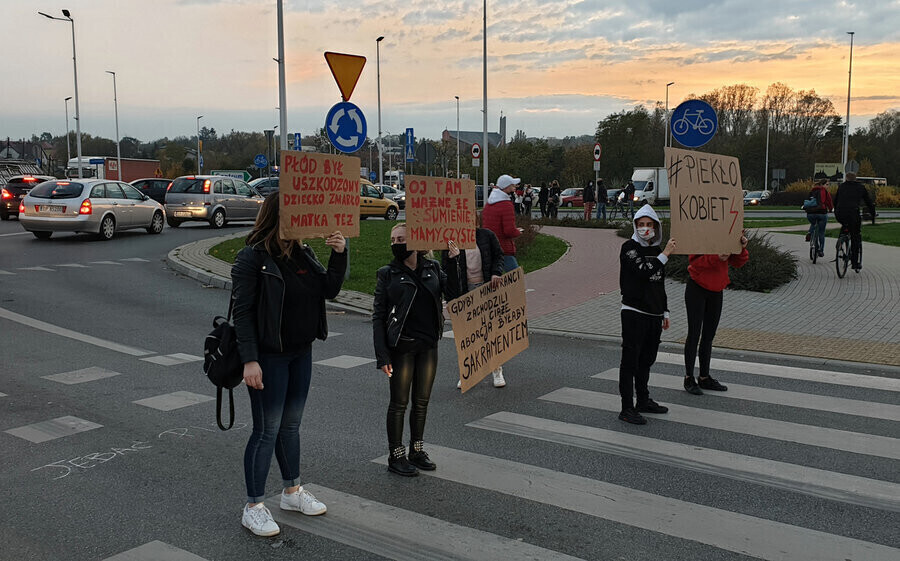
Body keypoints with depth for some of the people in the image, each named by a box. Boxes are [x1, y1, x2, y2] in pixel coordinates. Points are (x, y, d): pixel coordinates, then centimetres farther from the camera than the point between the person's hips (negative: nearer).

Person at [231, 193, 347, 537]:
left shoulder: (303, 254, 8)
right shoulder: (252, 259, -13)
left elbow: (329, 290, 3)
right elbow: (242, 312, -16)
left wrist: (339, 254, -11)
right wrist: (249, 360, -21)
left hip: (301, 353, 7)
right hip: (268, 357, -7)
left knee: (290, 425, 18)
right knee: (266, 430, -1)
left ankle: (292, 491, 33)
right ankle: (253, 508, 10)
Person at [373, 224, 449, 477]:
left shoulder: (432, 269, 6)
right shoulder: (387, 274, -4)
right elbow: (378, 316, -5)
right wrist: (382, 355, -12)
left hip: (428, 345, 4)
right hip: (401, 347, -3)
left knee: (422, 401, 13)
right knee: (399, 402, 4)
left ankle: (417, 450, 28)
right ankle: (396, 456, 17)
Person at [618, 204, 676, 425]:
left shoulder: (656, 250, 15)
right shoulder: (629, 248, -7)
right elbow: (643, 271, -23)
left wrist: (665, 312, 21)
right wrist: (665, 254, -18)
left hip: (654, 315, 7)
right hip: (634, 313, -7)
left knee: (646, 360, 15)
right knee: (630, 359, -6)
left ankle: (644, 400, 28)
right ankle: (627, 408, -3)